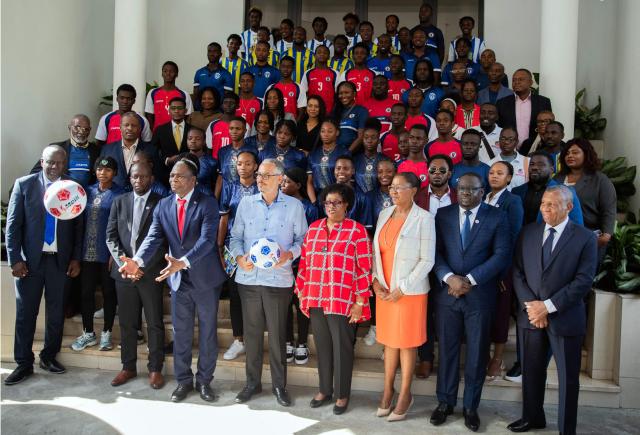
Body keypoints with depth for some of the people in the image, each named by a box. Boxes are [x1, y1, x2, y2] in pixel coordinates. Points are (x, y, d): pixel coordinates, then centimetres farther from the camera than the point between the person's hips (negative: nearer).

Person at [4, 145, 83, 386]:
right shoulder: (24, 184, -1)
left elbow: (78, 226, 5)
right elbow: (13, 224, -1)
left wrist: (76, 258, 1)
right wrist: (15, 259, -7)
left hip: (60, 260, 1)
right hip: (30, 259, -1)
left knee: (56, 311, 9)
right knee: (25, 312, 5)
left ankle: (49, 356, 27)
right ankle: (24, 363, 18)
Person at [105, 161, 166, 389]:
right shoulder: (119, 202, 10)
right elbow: (111, 235, 7)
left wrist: (142, 265, -11)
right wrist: (123, 261, -8)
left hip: (150, 272, -3)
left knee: (154, 323, 3)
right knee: (126, 322, 11)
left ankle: (155, 368, 15)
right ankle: (128, 367, 24)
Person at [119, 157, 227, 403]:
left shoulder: (208, 204, -11)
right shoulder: (163, 205, 3)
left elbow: (207, 239, -24)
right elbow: (154, 237, -7)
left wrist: (183, 262, -38)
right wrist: (138, 261, -26)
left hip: (206, 278, -3)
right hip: (178, 279, 4)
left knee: (208, 332, 10)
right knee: (180, 333, 13)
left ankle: (204, 380, 27)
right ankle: (183, 380, 29)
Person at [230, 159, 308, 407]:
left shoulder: (294, 206, 2)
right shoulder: (246, 203, 7)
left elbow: (302, 238, 4)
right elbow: (236, 236, 10)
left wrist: (289, 255, -14)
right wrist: (239, 257, -8)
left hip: (278, 278, -2)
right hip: (248, 277, 2)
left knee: (277, 334, 5)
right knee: (251, 332, 11)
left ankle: (279, 385, 21)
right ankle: (252, 382, 27)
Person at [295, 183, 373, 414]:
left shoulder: (357, 230, -6)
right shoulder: (314, 228, 9)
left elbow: (364, 269, -7)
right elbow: (304, 263, 12)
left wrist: (359, 302, -10)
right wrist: (301, 292, 11)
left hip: (343, 302, -4)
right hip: (315, 300, 4)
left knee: (342, 348, 8)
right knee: (322, 346, 15)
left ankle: (342, 394, 24)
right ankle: (324, 390, 32)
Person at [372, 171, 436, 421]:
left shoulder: (424, 218, -11)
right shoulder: (384, 214, 5)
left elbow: (427, 260, -12)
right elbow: (376, 250, 9)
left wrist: (402, 289, -14)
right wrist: (375, 280, -3)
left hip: (410, 291, -5)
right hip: (384, 290, 5)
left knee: (407, 342, 7)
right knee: (389, 340, 14)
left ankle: (405, 394, 23)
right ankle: (388, 389, 28)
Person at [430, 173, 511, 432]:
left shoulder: (497, 217, 0)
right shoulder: (443, 215, 5)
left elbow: (501, 255, -8)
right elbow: (435, 251, 0)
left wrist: (470, 280, -16)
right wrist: (449, 277, -16)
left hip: (480, 295, -1)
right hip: (447, 292, 1)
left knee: (477, 353, 9)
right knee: (447, 350, 10)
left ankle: (471, 407, 25)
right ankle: (445, 402, 25)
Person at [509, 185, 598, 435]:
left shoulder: (585, 238, -5)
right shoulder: (528, 232, 5)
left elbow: (584, 281, -11)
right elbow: (517, 272, 4)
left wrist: (548, 306, -16)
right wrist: (529, 305, -9)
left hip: (565, 318, -3)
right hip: (531, 315, 3)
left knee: (568, 377, 8)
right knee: (531, 371, 16)